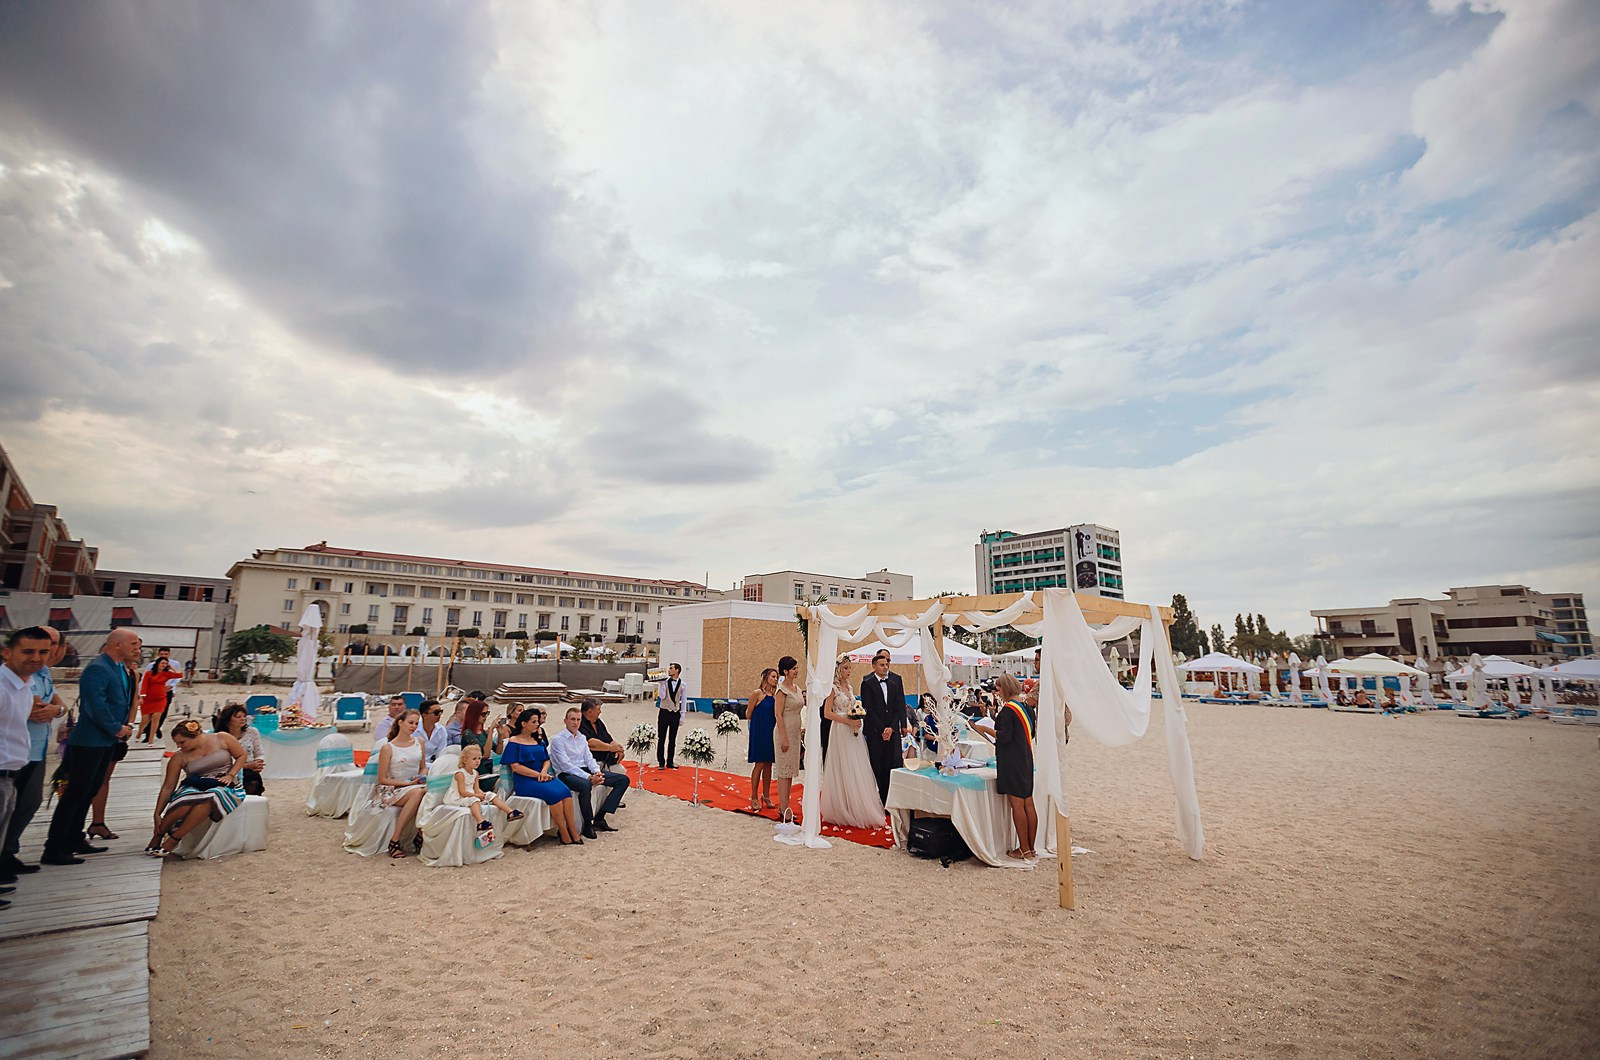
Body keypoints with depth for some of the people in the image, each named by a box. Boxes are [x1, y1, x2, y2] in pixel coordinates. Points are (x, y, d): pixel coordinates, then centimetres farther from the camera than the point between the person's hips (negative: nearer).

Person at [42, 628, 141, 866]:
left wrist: (123, 728, 6)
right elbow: (96, 705, -24)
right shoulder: (97, 668, -19)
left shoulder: (119, 668, 11)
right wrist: (117, 729, -15)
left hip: (108, 741, 9)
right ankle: (54, 849, 5)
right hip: (90, 741, -9)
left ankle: (74, 840, 27)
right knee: (76, 793, -3)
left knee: (88, 792, 17)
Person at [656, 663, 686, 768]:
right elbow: (662, 696, -12)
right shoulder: (665, 682, -2)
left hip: (675, 714, 1)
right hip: (664, 712, -1)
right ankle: (661, 762, 11)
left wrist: (682, 716, 2)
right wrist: (662, 684, -20)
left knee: (672, 739, 9)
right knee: (661, 738, 2)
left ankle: (670, 762, 19)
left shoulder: (682, 684, 0)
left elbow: (683, 700, 4)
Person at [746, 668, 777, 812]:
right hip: (759, 732, -5)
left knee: (768, 764, 10)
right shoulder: (757, 693, -8)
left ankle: (766, 796, 22)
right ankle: (754, 798, 8)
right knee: (759, 764, -2)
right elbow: (748, 715, -4)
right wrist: (760, 719, 7)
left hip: (771, 732, 5)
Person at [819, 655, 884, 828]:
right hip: (841, 732, -7)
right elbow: (827, 713, -14)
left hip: (853, 733, 7)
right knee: (844, 772, -3)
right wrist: (849, 721, -16)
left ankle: (857, 809, 14)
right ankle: (842, 810, 6)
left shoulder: (849, 687, 14)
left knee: (857, 771, 7)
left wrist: (858, 719, 2)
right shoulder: (833, 688, -9)